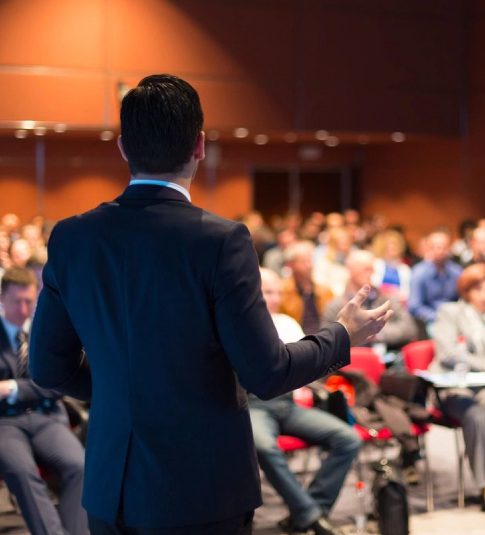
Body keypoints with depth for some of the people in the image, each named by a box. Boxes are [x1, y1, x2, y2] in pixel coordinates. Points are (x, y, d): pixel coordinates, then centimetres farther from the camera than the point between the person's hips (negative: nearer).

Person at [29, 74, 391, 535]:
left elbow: (48, 367, 4)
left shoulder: (70, 238, -3)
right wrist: (344, 334, 2)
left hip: (109, 490, 4)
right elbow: (265, 375, -15)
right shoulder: (220, 240, -17)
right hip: (202, 494, -4)